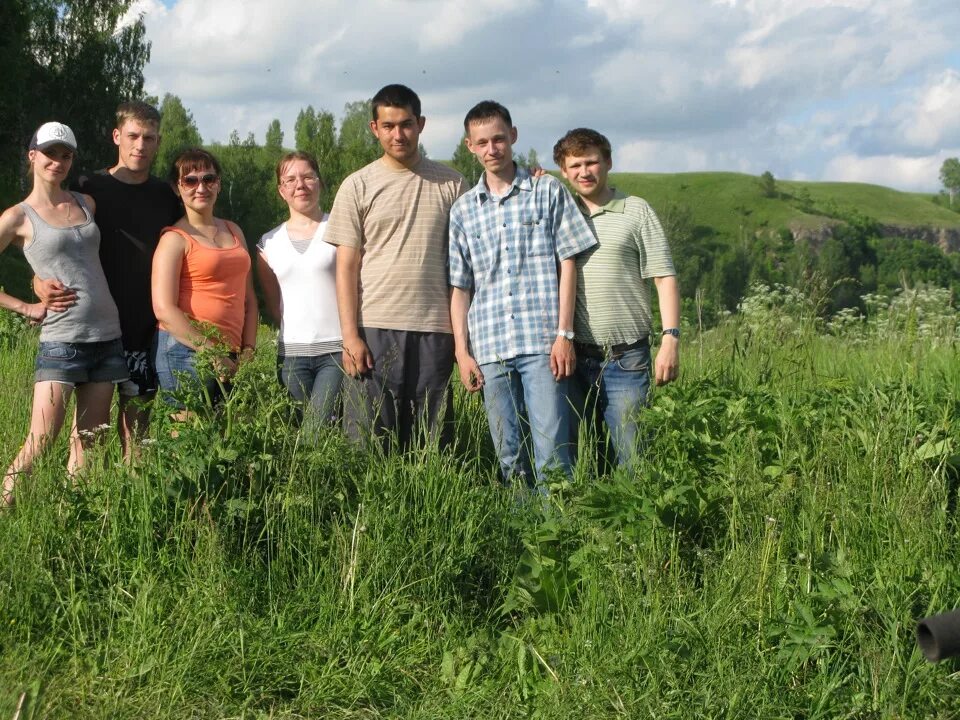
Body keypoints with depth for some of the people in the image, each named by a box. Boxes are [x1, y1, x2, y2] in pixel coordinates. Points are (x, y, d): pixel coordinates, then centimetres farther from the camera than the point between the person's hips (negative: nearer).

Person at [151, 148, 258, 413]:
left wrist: (247, 351, 6)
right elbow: (164, 310, -12)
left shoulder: (233, 231, 19)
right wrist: (213, 354, -14)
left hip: (229, 356, 6)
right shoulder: (175, 239, -2)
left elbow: (248, 299, 19)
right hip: (186, 351, -6)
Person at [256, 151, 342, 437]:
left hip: (338, 349, -4)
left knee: (319, 434, -17)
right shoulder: (269, 243, 13)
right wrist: (295, 329, 6)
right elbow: (272, 304, 18)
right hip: (292, 352, 4)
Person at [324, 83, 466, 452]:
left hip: (435, 329, 1)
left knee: (431, 443, 5)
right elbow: (347, 266, 2)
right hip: (375, 329, -1)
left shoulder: (450, 184, 9)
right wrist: (350, 335, -6)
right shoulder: (358, 186, 5)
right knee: (369, 442, -1)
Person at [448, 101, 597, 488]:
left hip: (542, 340, -3)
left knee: (552, 453, -7)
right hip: (489, 349, 3)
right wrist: (462, 352, 5)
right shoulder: (463, 210, 14)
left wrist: (564, 334, -5)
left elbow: (567, 264, 3)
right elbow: (460, 286, 13)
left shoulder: (548, 191, 7)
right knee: (509, 456, 7)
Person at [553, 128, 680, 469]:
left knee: (631, 454, -3)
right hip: (574, 357, 3)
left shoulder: (635, 211, 4)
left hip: (626, 359, -3)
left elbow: (665, 278, 1)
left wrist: (671, 339, -8)